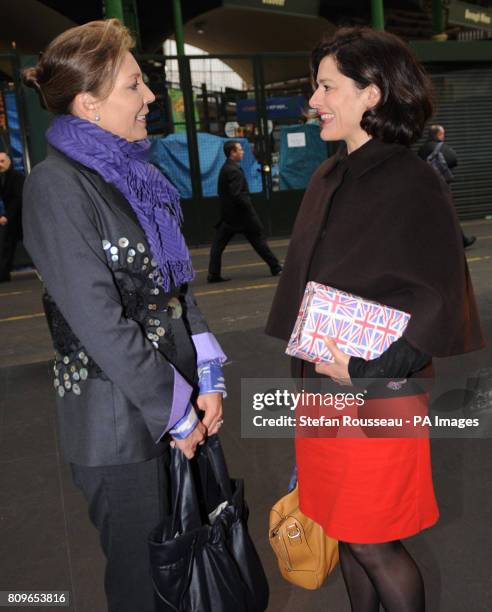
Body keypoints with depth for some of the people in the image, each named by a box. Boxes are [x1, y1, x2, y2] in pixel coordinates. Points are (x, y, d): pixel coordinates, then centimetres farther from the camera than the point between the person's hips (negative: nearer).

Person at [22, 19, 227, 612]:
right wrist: (174, 411, -13)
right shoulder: (56, 187, -15)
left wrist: (206, 381, 1)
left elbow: (176, 284, 10)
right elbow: (99, 323, -19)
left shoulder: (133, 173, 9)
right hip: (120, 422, -7)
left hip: (179, 404, 7)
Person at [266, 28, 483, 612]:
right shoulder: (328, 179, 8)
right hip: (321, 387, 7)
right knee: (344, 532, 18)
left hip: (378, 395, -7)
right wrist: (304, 359, 12)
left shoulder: (412, 183, -13)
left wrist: (366, 366, -20)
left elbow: (437, 299, -14)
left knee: (371, 542, 5)